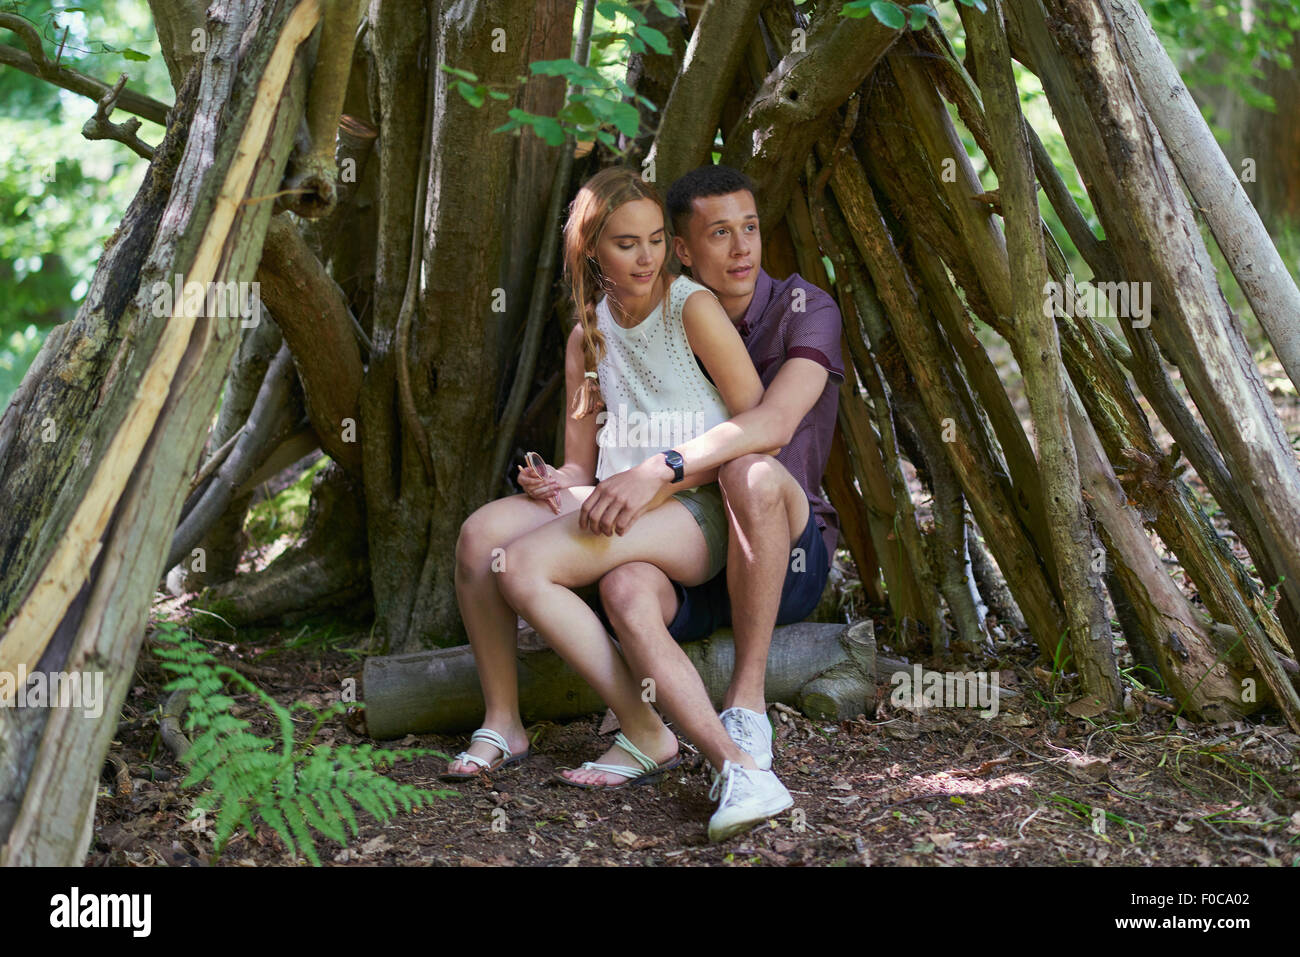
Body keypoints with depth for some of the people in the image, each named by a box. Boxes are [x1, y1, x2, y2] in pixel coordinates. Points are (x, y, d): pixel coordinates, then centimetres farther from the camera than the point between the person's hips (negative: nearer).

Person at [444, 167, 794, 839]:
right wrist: (554, 484, -9)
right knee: (480, 534, -21)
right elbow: (580, 464, 16)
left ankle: (646, 735, -19)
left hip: (695, 509, -6)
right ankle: (502, 722, -8)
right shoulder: (589, 334, 16)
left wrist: (659, 480, -15)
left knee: (522, 566, -27)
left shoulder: (692, 307, -3)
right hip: (615, 505, 6)